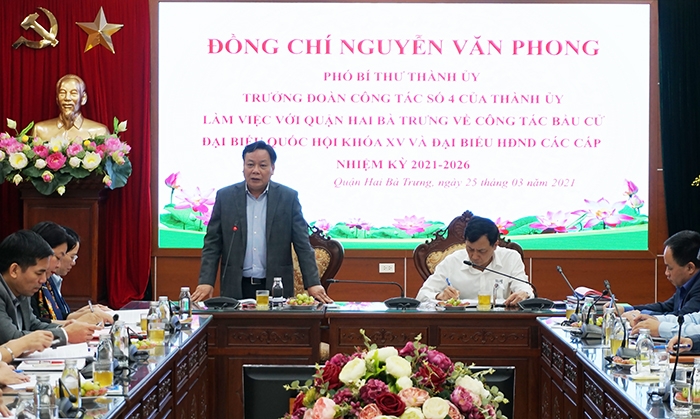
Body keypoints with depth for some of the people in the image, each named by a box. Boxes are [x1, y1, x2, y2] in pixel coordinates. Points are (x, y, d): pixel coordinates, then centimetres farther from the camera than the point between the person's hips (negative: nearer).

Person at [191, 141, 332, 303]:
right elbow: (212, 244, 4)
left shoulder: (288, 197, 1)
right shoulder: (225, 197, 4)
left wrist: (313, 284, -8)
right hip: (236, 288, 1)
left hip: (276, 288, -1)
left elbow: (303, 245, 0)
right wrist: (206, 282, -6)